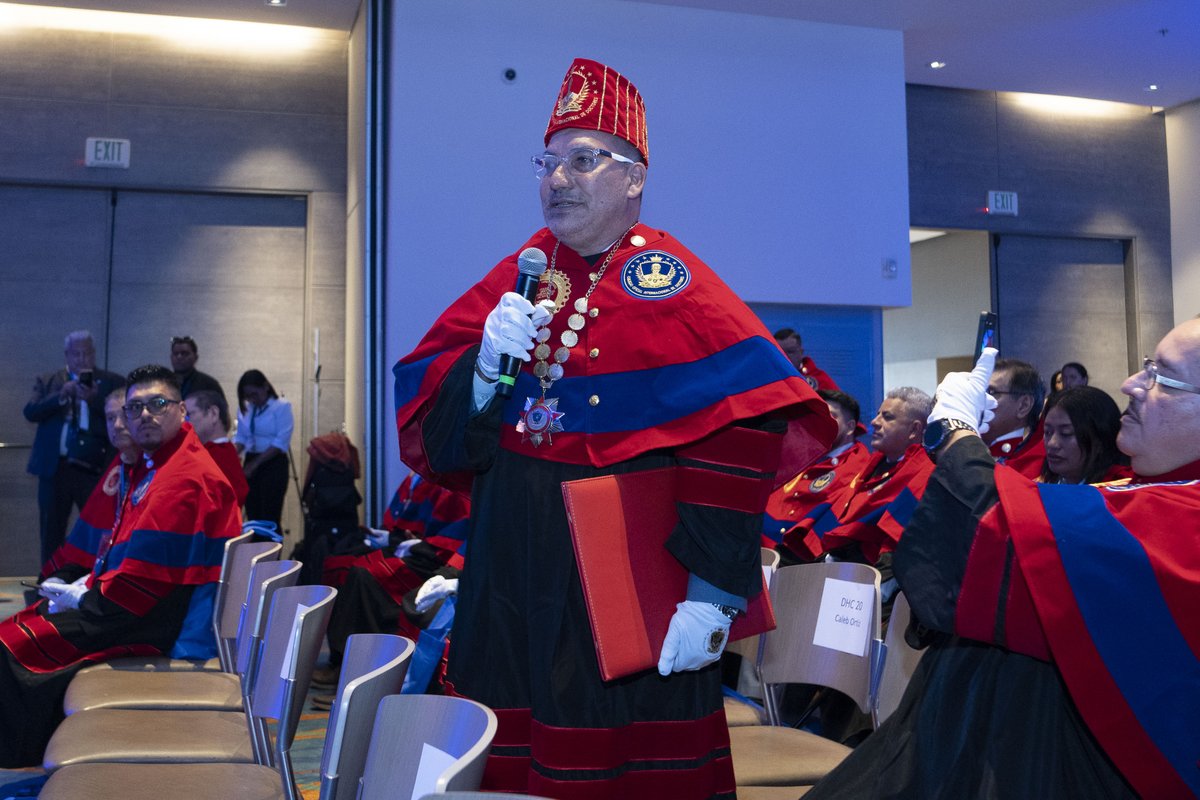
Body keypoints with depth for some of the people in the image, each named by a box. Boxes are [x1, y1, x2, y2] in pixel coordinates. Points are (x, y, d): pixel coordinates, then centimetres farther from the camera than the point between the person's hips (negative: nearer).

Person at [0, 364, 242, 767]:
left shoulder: (186, 480, -21)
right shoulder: (148, 466, 13)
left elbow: (145, 578, -24)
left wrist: (82, 596, -11)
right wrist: (89, 582, 5)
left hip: (164, 625, -11)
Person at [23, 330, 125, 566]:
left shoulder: (112, 382, 5)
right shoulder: (47, 381, 10)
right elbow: (30, 412, -3)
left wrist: (95, 399, -19)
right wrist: (62, 395, -15)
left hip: (95, 468, -2)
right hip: (54, 467, 2)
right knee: (51, 532, 9)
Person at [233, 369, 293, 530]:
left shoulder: (281, 407, -8)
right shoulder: (244, 408, 10)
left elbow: (281, 442, -14)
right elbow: (240, 437, 10)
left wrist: (255, 463, -17)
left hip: (274, 465, -5)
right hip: (251, 464, 5)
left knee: (270, 518, -8)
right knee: (253, 516, 5)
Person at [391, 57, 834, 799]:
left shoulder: (671, 280, -7)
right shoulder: (521, 274, 8)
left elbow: (743, 435, -16)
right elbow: (424, 417, 7)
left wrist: (714, 591, -20)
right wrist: (484, 366, -13)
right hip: (512, 568, 5)